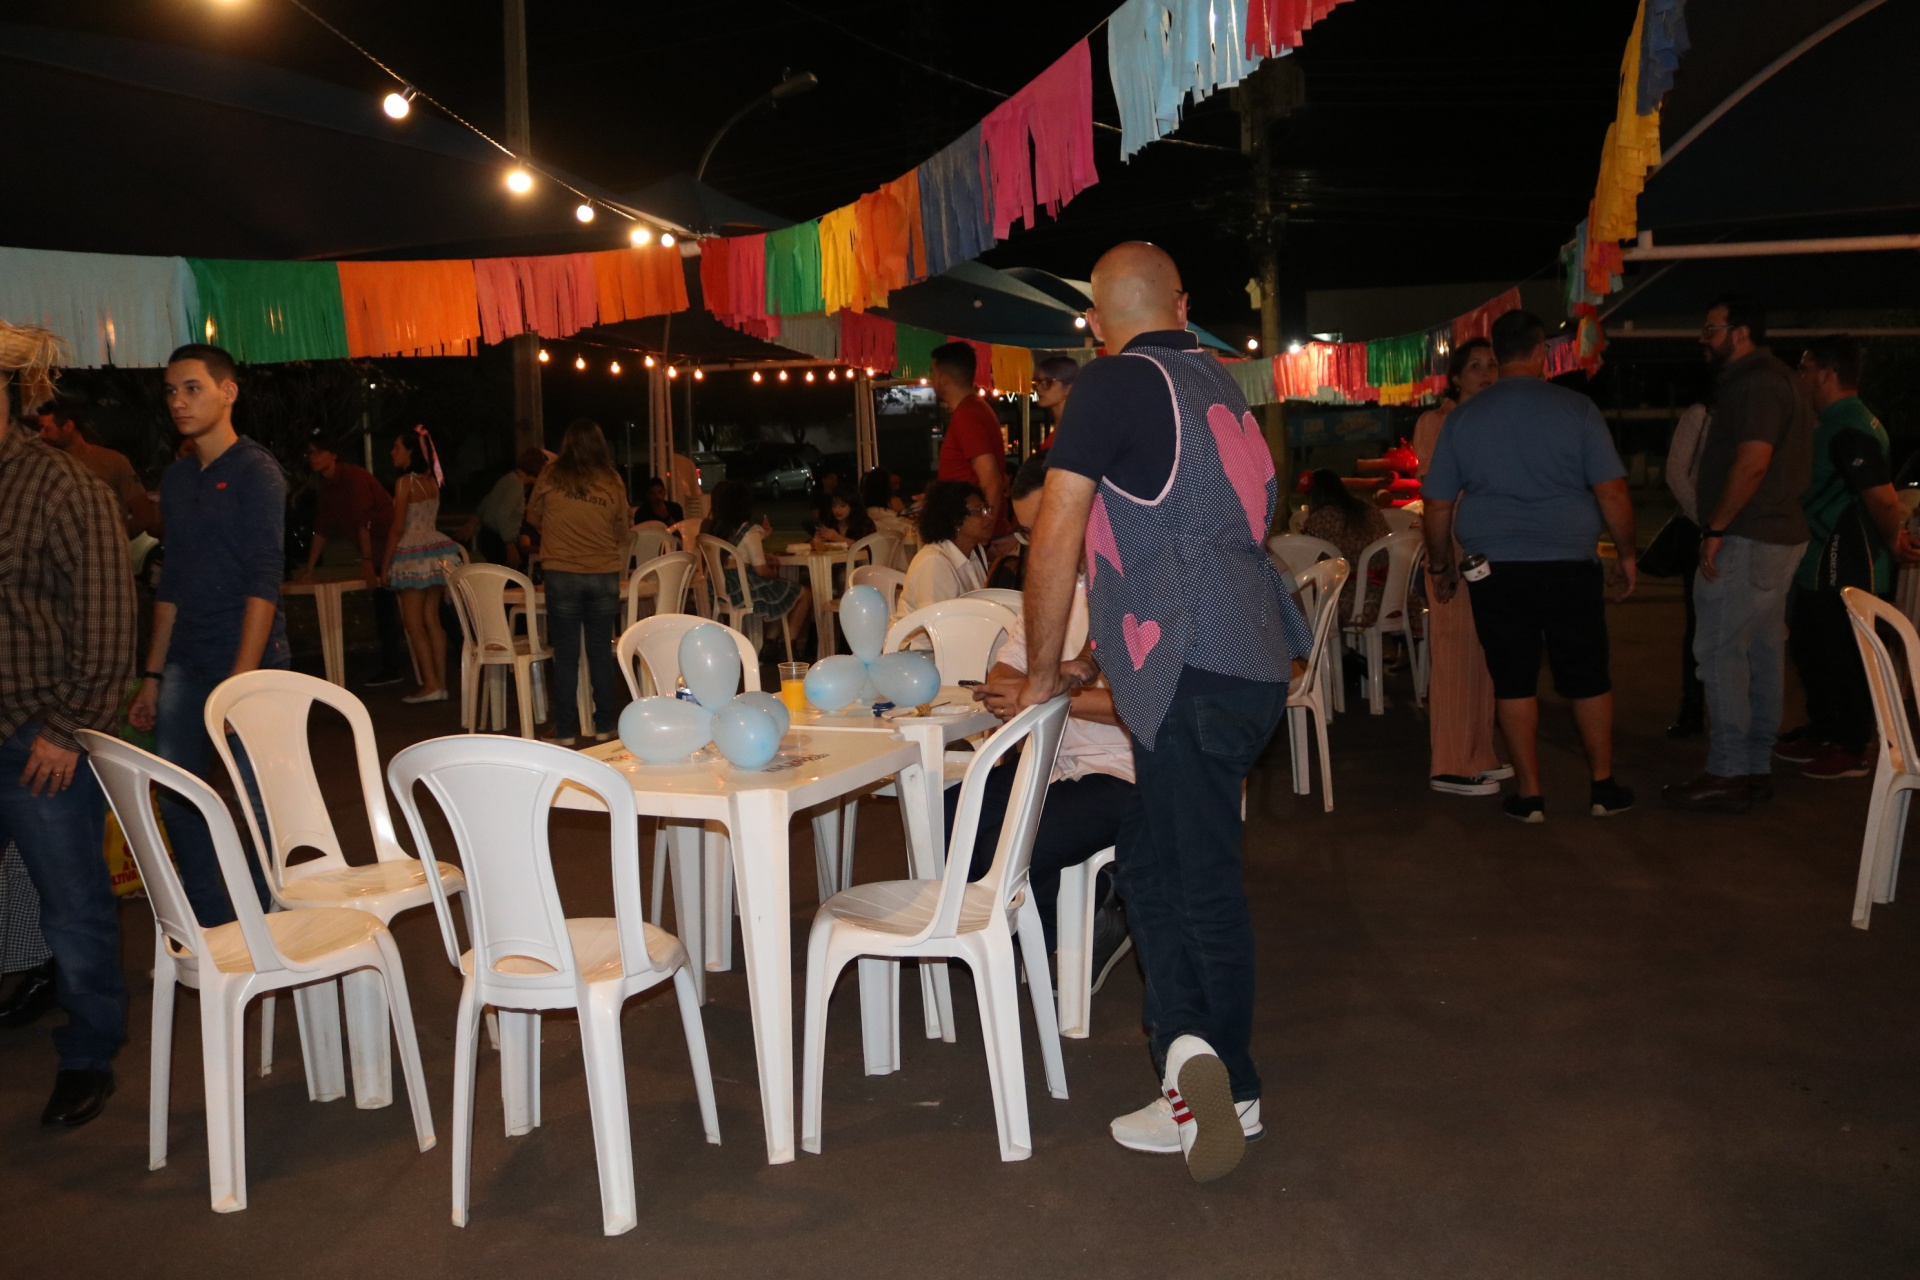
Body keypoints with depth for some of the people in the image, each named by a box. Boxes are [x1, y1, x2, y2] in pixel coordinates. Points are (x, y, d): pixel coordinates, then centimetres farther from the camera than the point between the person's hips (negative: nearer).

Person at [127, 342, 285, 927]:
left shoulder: (255, 471, -7)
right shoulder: (176, 478, 14)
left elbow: (264, 581, -14)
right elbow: (172, 583, 18)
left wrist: (241, 678, -20)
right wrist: (152, 675, 15)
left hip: (248, 661, -7)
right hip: (186, 665, 7)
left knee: (262, 807, -1)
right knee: (177, 803, 10)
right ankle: (213, 934, 23)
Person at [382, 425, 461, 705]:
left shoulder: (404, 483, -11)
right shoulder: (431, 481, 9)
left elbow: (397, 529, -12)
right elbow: (427, 519, 11)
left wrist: (385, 565, -6)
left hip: (413, 556, -7)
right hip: (437, 552, 7)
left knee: (413, 623, -1)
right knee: (432, 620, 10)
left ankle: (431, 684, -3)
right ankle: (441, 683, 10)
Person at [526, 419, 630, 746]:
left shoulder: (551, 477, -4)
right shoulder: (613, 482, -2)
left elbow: (533, 517, 11)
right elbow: (623, 533, 8)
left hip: (562, 574, -1)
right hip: (605, 574, 1)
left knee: (566, 654, 5)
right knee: (601, 651, 10)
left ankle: (566, 730, 7)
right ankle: (604, 726, 15)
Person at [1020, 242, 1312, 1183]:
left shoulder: (1116, 383, -5)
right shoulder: (1217, 387, 19)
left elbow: (1056, 543, -7)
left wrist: (1043, 672, 6)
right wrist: (1099, 661, 29)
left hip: (1196, 674, -8)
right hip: (1251, 662, 8)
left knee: (1200, 882, -2)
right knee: (1150, 858, 13)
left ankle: (1227, 1090, 3)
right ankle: (1193, 1059, 16)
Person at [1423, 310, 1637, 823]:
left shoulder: (1463, 418, 3)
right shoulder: (1576, 409, -3)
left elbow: (1437, 506, 6)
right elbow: (1612, 493, -5)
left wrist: (1440, 566, 19)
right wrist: (1626, 554, 9)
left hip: (1496, 570, 1)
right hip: (1570, 565, -1)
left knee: (1513, 683, 7)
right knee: (1587, 679, 11)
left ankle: (1530, 794, 11)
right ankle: (1603, 786, 20)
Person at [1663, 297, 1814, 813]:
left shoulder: (1755, 383, -14)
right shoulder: (1779, 378, 19)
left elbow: (1752, 462, -24)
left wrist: (1715, 528, -20)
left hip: (1747, 539, -11)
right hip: (1780, 535, 11)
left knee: (1721, 654, -8)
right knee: (1763, 653, 12)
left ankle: (1726, 776, -7)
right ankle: (1757, 768, 18)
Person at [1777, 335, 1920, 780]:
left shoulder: (1849, 430, -21)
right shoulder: (1838, 423, 13)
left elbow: (1882, 497, -26)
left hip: (1846, 572, -10)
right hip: (1823, 567, 10)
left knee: (1845, 659, 0)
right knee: (1810, 648, 19)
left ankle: (1852, 751, 10)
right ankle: (1822, 732, 32)